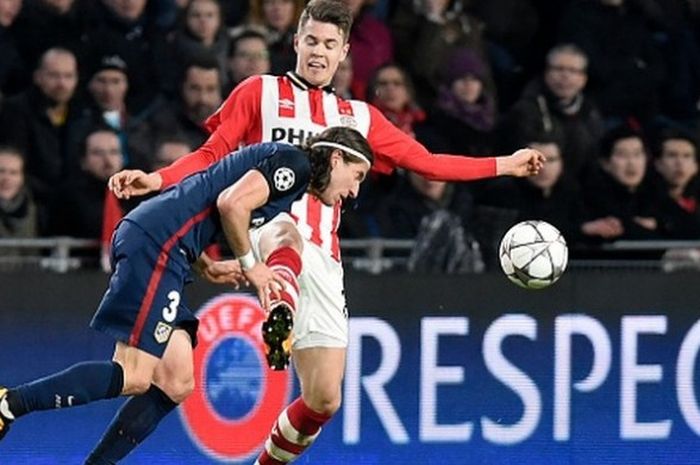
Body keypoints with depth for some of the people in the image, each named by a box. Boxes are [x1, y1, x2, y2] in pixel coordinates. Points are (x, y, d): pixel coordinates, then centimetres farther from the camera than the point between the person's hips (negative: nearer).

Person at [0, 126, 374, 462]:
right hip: (156, 244, -10)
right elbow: (231, 203, -17)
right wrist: (249, 264, -3)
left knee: (175, 384, 6)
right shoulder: (294, 162, -2)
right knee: (133, 379, -13)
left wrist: (208, 266, 16)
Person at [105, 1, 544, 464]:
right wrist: (156, 180, -6)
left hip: (322, 261, 4)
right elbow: (212, 155, 10)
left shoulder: (358, 117, 22)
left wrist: (506, 165, 19)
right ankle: (280, 317, -74)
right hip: (267, 231, -4)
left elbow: (427, 162, 22)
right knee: (288, 232, -44)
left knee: (324, 399, -3)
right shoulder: (260, 92, 13)